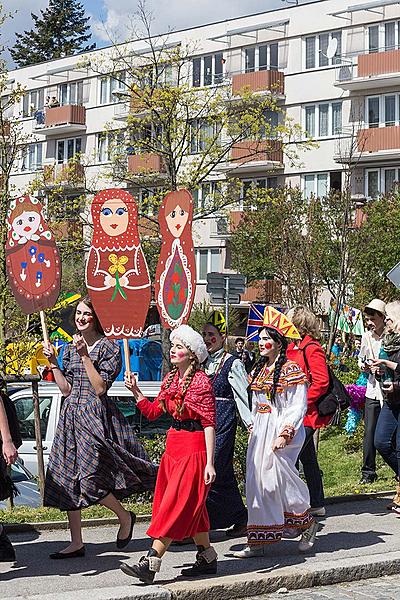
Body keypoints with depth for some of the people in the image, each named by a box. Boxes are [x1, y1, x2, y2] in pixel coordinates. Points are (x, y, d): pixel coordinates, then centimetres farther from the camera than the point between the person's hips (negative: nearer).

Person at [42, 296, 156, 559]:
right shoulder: (71, 348, 14)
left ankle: (125, 517, 13)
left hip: (96, 416, -7)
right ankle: (76, 543, 11)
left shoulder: (109, 347, -5)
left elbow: (100, 387, -14)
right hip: (72, 415, 7)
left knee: (89, 478, -14)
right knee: (67, 480, 4)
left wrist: (85, 356, -17)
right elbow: (66, 389, 12)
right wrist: (53, 362, 5)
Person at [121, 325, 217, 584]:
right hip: (173, 446, 8)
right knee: (191, 507, 13)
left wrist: (209, 463, -18)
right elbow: (153, 411, 15)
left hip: (194, 449, -8)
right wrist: (135, 391, 2)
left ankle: (150, 563, -11)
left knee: (176, 506, -8)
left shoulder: (201, 381, -14)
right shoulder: (171, 378, 10)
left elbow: (209, 424, -15)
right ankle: (207, 558, 24)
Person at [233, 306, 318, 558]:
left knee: (278, 479, -8)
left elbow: (298, 407, -13)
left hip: (282, 430, -7)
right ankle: (258, 542, 10)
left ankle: (307, 523, 16)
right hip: (259, 431, 8)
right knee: (257, 483, 4)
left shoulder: (291, 370, -9)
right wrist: (254, 429, 15)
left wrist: (284, 434, -20)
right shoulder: (259, 370, 13)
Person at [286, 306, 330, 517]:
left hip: (306, 414, -9)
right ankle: (317, 504, 22)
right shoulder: (293, 348, 15)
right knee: (308, 458, 14)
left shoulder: (312, 349, -12)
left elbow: (321, 383, -18)